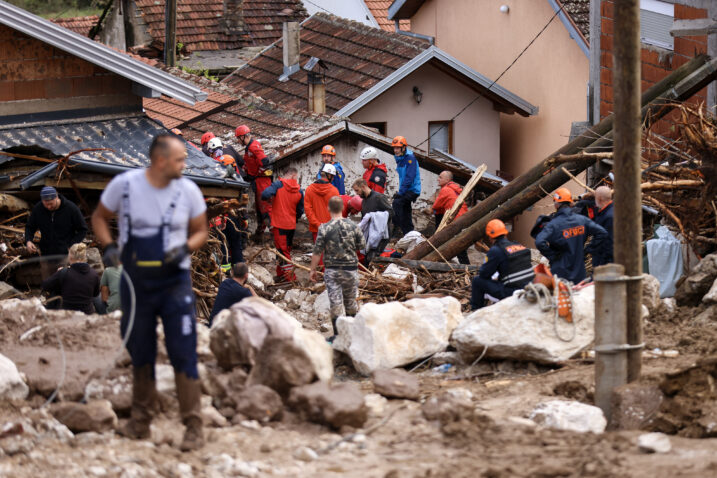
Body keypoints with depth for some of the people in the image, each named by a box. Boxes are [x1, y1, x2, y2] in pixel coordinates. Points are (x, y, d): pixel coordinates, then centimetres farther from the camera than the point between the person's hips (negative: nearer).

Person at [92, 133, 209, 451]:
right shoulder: (124, 185, -6)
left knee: (183, 354, -8)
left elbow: (201, 231, 7)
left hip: (174, 282, -1)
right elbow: (99, 217, 8)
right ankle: (139, 423, 27)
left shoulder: (188, 191, -5)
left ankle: (193, 428, -4)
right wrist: (108, 246, -10)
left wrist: (186, 248, -14)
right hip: (135, 281, 1)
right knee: (140, 354, 13)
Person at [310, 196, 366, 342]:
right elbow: (362, 245, 3)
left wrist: (313, 270, 1)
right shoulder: (352, 226, -5)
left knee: (335, 303, 0)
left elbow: (317, 251, -9)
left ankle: (337, 334, -1)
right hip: (350, 268, 2)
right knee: (351, 302, 16)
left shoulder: (324, 228, -11)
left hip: (332, 270, -2)